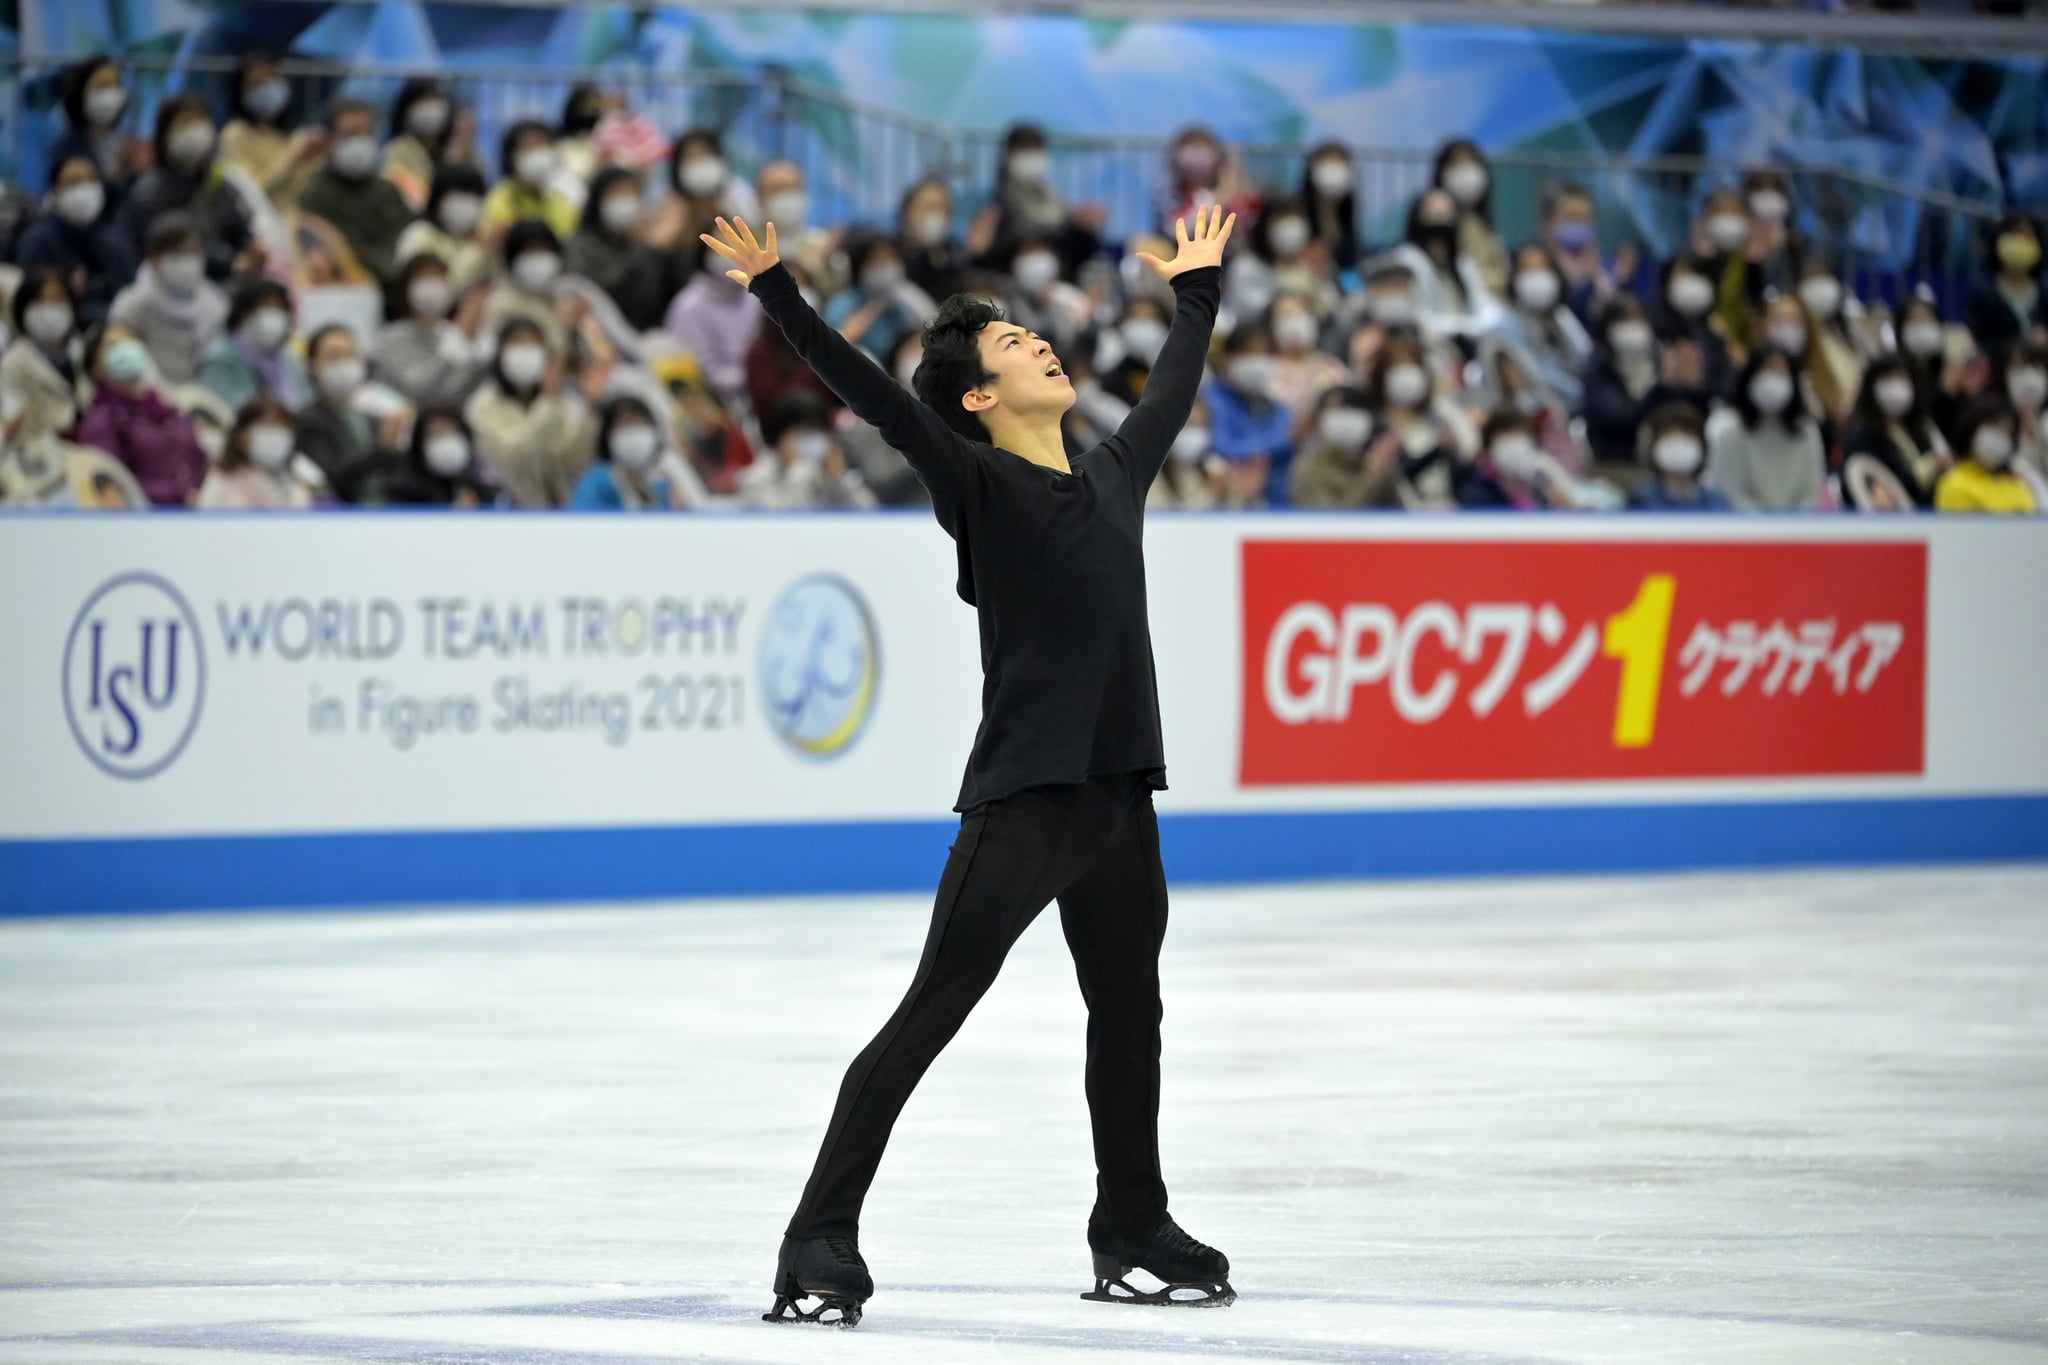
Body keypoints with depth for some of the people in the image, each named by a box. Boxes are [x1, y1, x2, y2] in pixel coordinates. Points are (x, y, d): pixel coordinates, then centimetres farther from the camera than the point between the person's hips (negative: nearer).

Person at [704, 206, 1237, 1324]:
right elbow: (872, 395, -16)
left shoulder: (1114, 473, 14)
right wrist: (777, 293, -24)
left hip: (1120, 800, 7)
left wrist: (1197, 289, 46)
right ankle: (821, 1235, -6)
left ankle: (1132, 1227, 34)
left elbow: (1173, 390, 33)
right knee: (929, 1014, -7)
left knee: (1128, 1017, 18)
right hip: (1020, 801, -7)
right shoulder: (978, 481, -5)